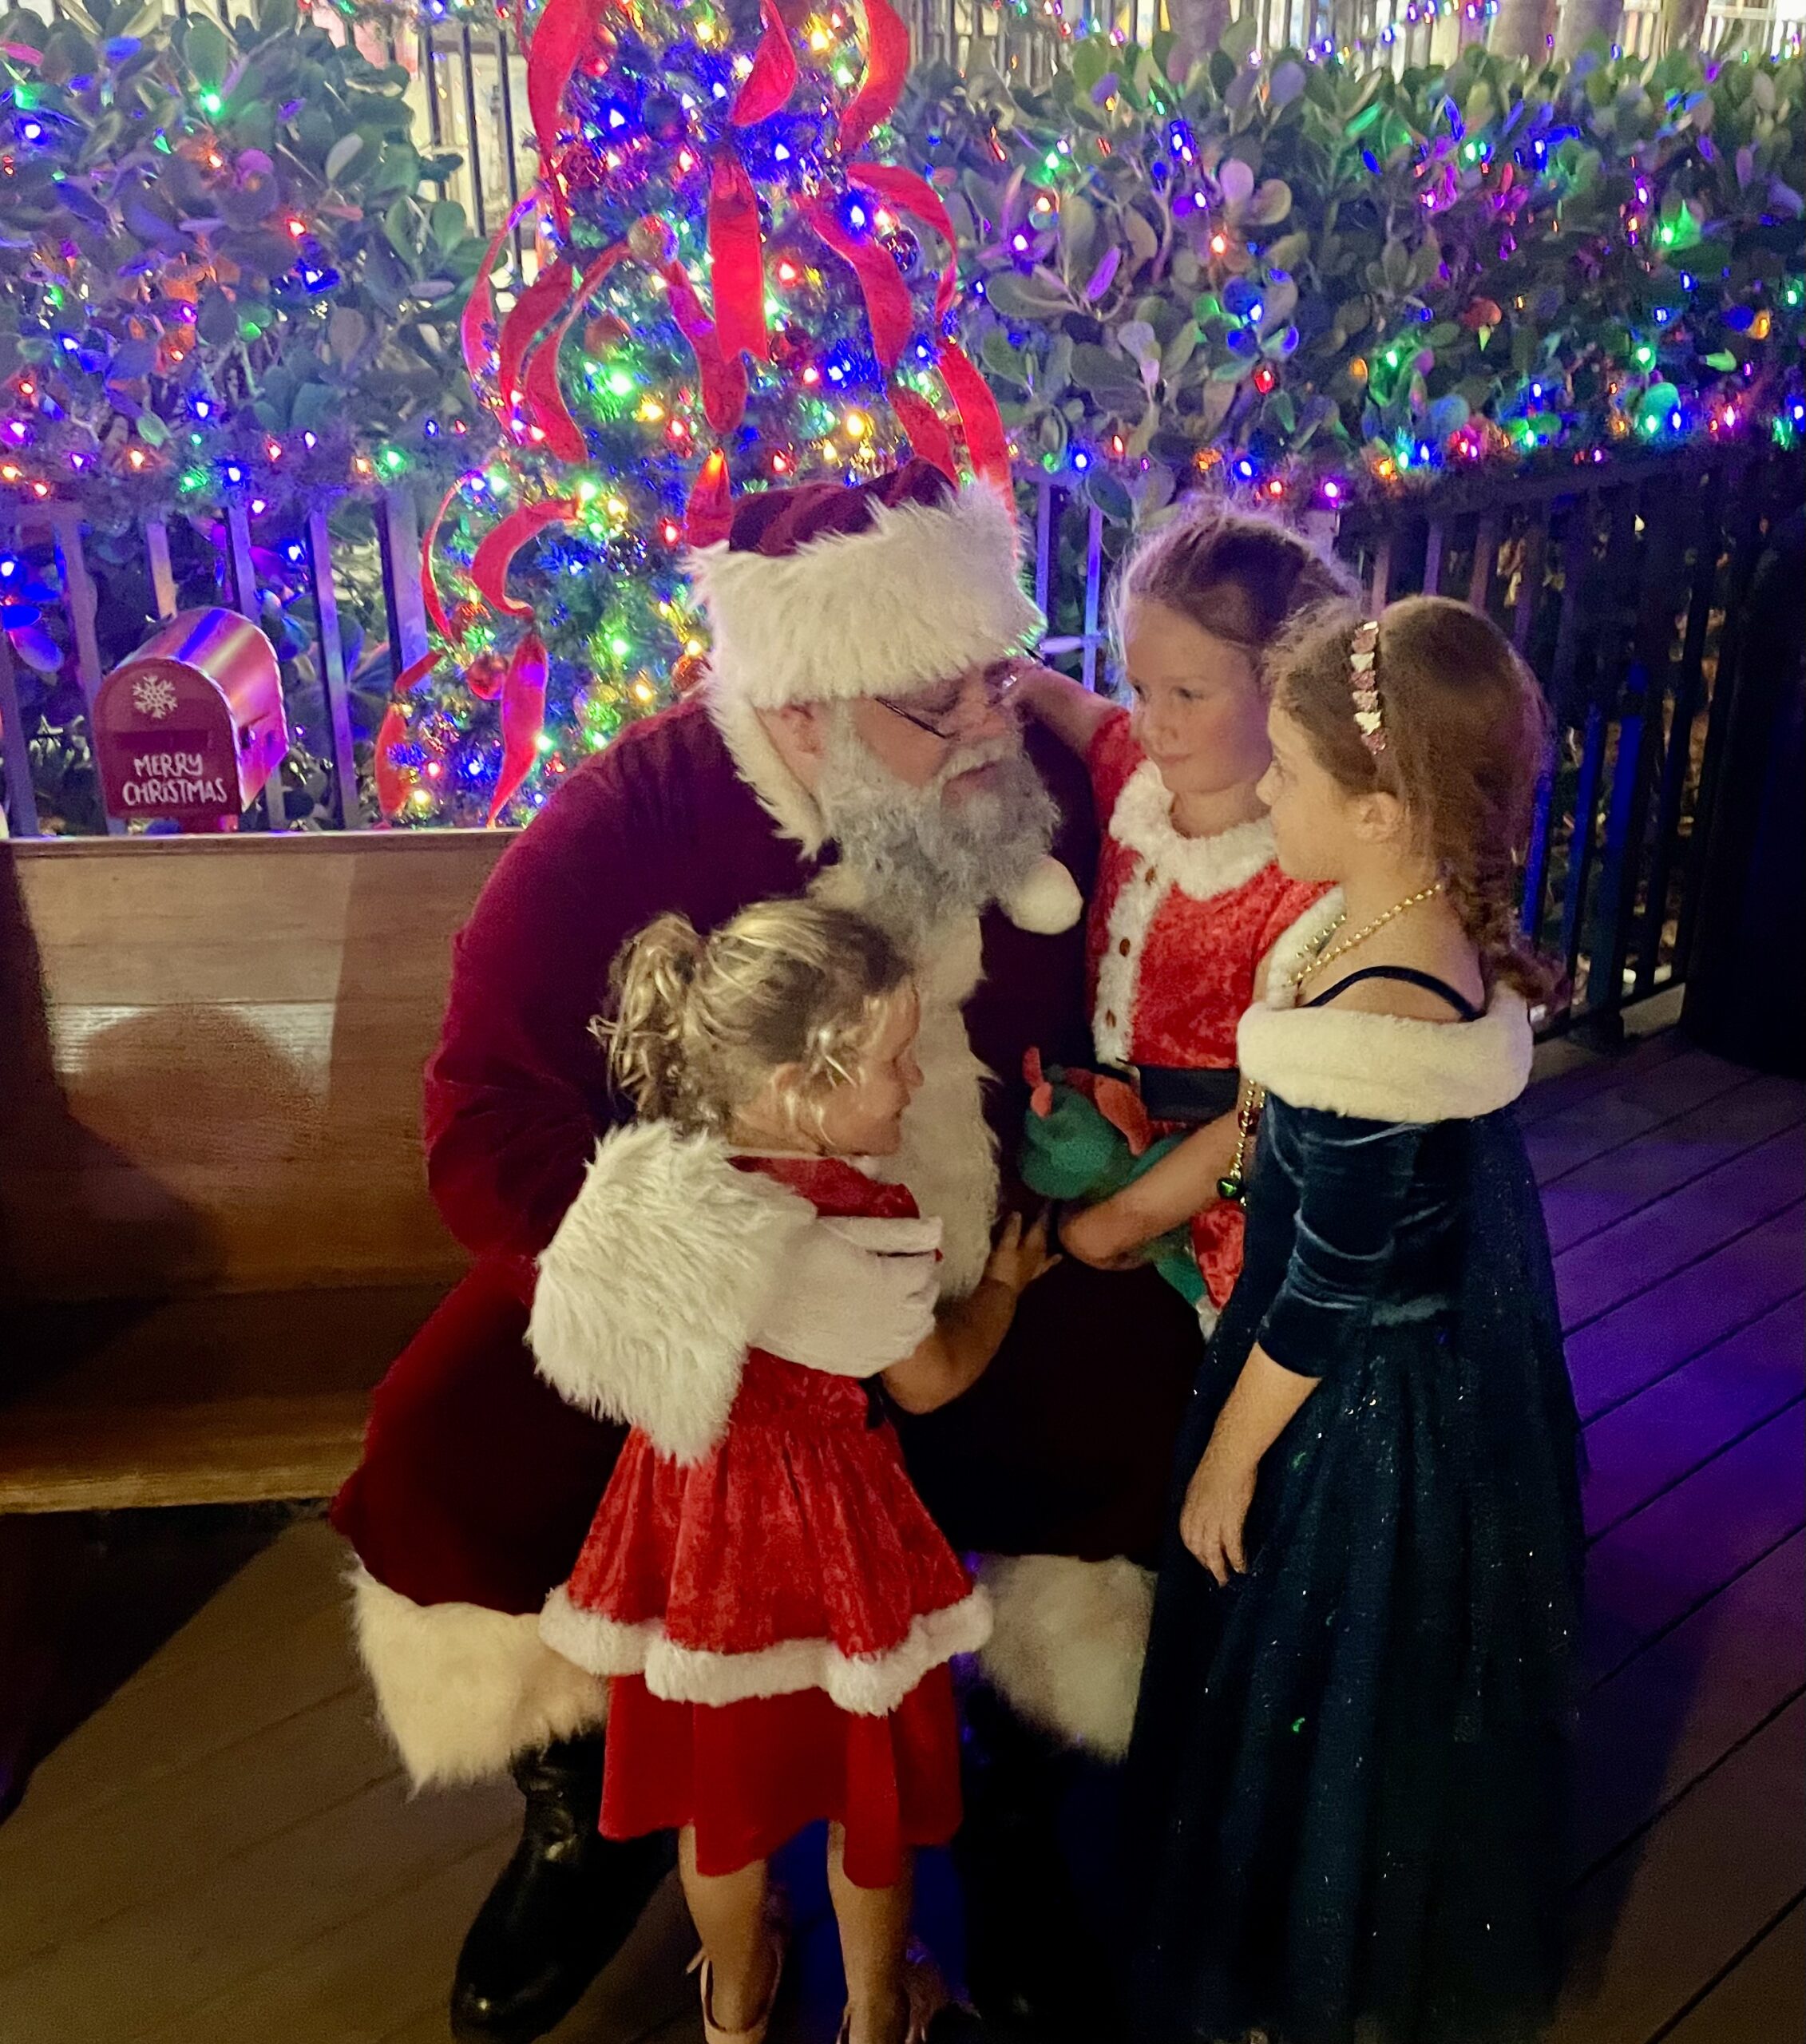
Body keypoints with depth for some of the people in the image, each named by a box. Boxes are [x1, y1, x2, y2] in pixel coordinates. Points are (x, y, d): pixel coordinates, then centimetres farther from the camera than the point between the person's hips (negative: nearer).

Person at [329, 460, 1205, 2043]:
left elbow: (1106, 1021, 7)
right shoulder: (625, 829, -19)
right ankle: (586, 1809, 13)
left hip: (976, 1269, 2)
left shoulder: (1038, 785, -11)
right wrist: (738, 1278, -39)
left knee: (1147, 1409, -22)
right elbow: (484, 1130, -23)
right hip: (689, 1274, -1)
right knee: (450, 1464, -20)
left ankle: (1020, 1801, 9)